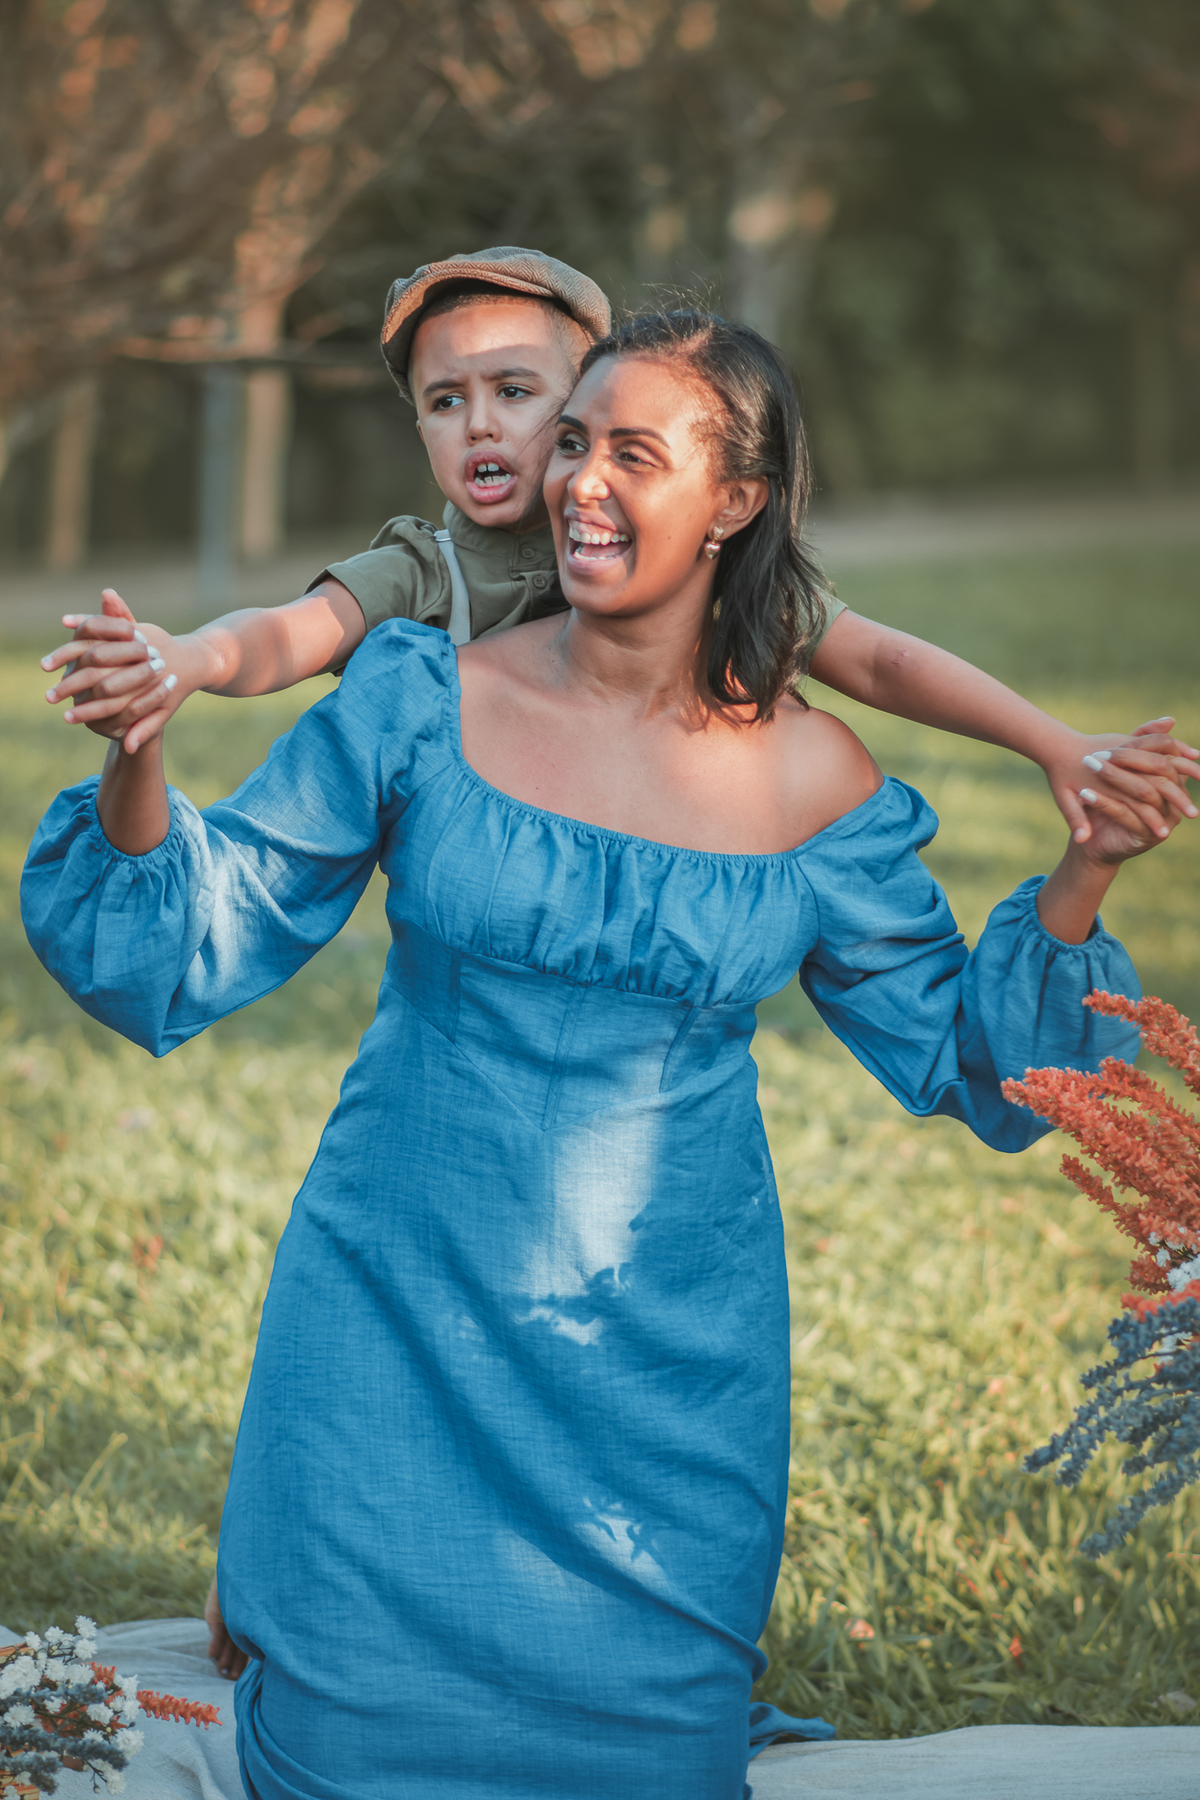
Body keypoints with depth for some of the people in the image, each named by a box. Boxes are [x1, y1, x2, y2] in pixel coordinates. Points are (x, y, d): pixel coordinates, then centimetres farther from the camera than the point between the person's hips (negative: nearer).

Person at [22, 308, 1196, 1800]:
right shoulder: (423, 700, -4)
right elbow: (197, 948, -2)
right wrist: (138, 759, -19)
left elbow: (954, 1051, 7)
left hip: (661, 1367, 1)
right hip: (396, 1329, 0)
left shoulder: (811, 781, -3)